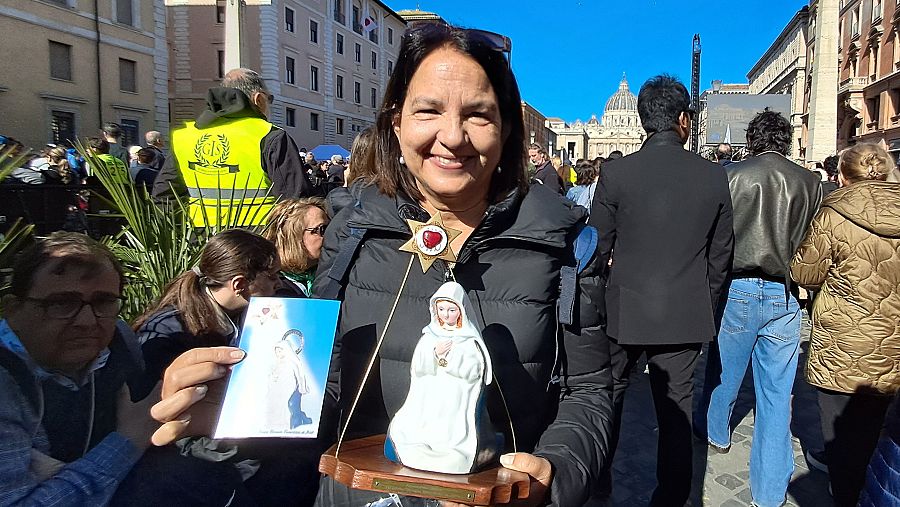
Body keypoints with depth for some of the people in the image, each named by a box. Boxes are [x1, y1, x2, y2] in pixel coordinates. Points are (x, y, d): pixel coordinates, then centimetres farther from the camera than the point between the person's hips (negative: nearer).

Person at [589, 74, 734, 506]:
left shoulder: (616, 172, -10)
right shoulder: (715, 177, -3)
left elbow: (597, 248, -5)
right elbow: (720, 255, 4)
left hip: (624, 312, -1)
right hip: (686, 316, 2)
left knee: (608, 393, 18)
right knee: (676, 411, 12)